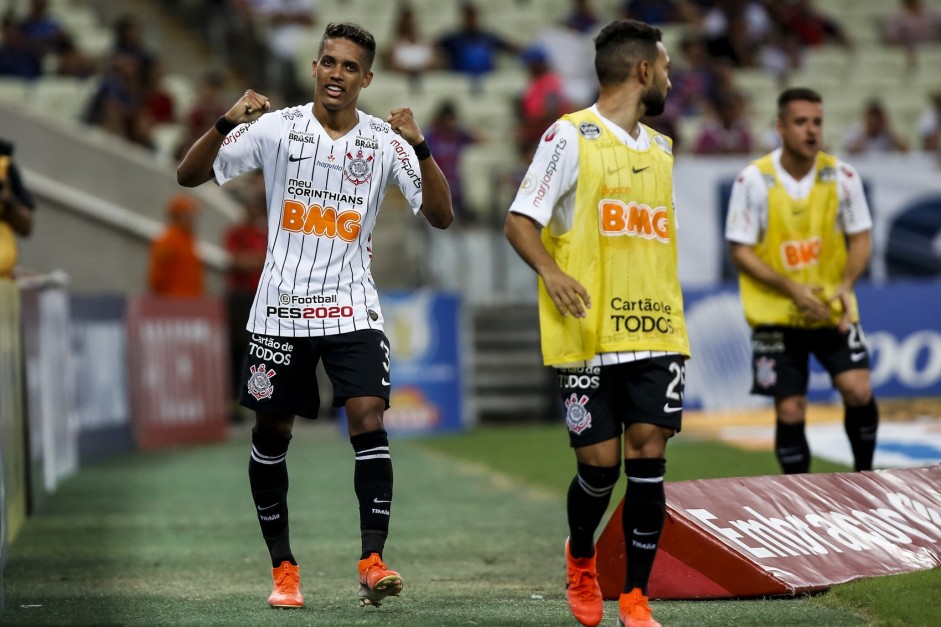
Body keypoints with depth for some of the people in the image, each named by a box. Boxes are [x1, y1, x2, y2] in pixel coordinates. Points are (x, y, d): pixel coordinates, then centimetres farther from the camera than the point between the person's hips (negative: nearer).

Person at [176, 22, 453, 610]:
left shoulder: (385, 140, 0)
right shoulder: (277, 127, -3)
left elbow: (441, 215, -5)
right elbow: (189, 175, -4)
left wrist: (420, 147, -20)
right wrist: (226, 123, -22)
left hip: (353, 310, 0)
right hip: (282, 307, 0)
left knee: (369, 420, -16)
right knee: (272, 433, 6)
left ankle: (373, 561, -16)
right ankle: (284, 568, 18)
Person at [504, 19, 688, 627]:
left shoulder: (661, 149, 19)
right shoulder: (571, 136, -3)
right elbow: (520, 220, -5)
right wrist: (551, 271, -22)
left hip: (656, 334, 5)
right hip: (590, 336, -5)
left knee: (648, 461, -4)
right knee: (600, 464, -3)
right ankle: (581, 560, 27)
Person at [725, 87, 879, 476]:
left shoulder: (842, 176, -4)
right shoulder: (753, 181, -10)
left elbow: (861, 238, 3)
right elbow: (739, 251, -7)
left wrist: (846, 284, -16)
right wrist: (792, 289, -19)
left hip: (833, 309, 1)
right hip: (776, 316, -1)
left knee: (858, 389, -15)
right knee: (790, 411, -1)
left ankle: (864, 474, 9)